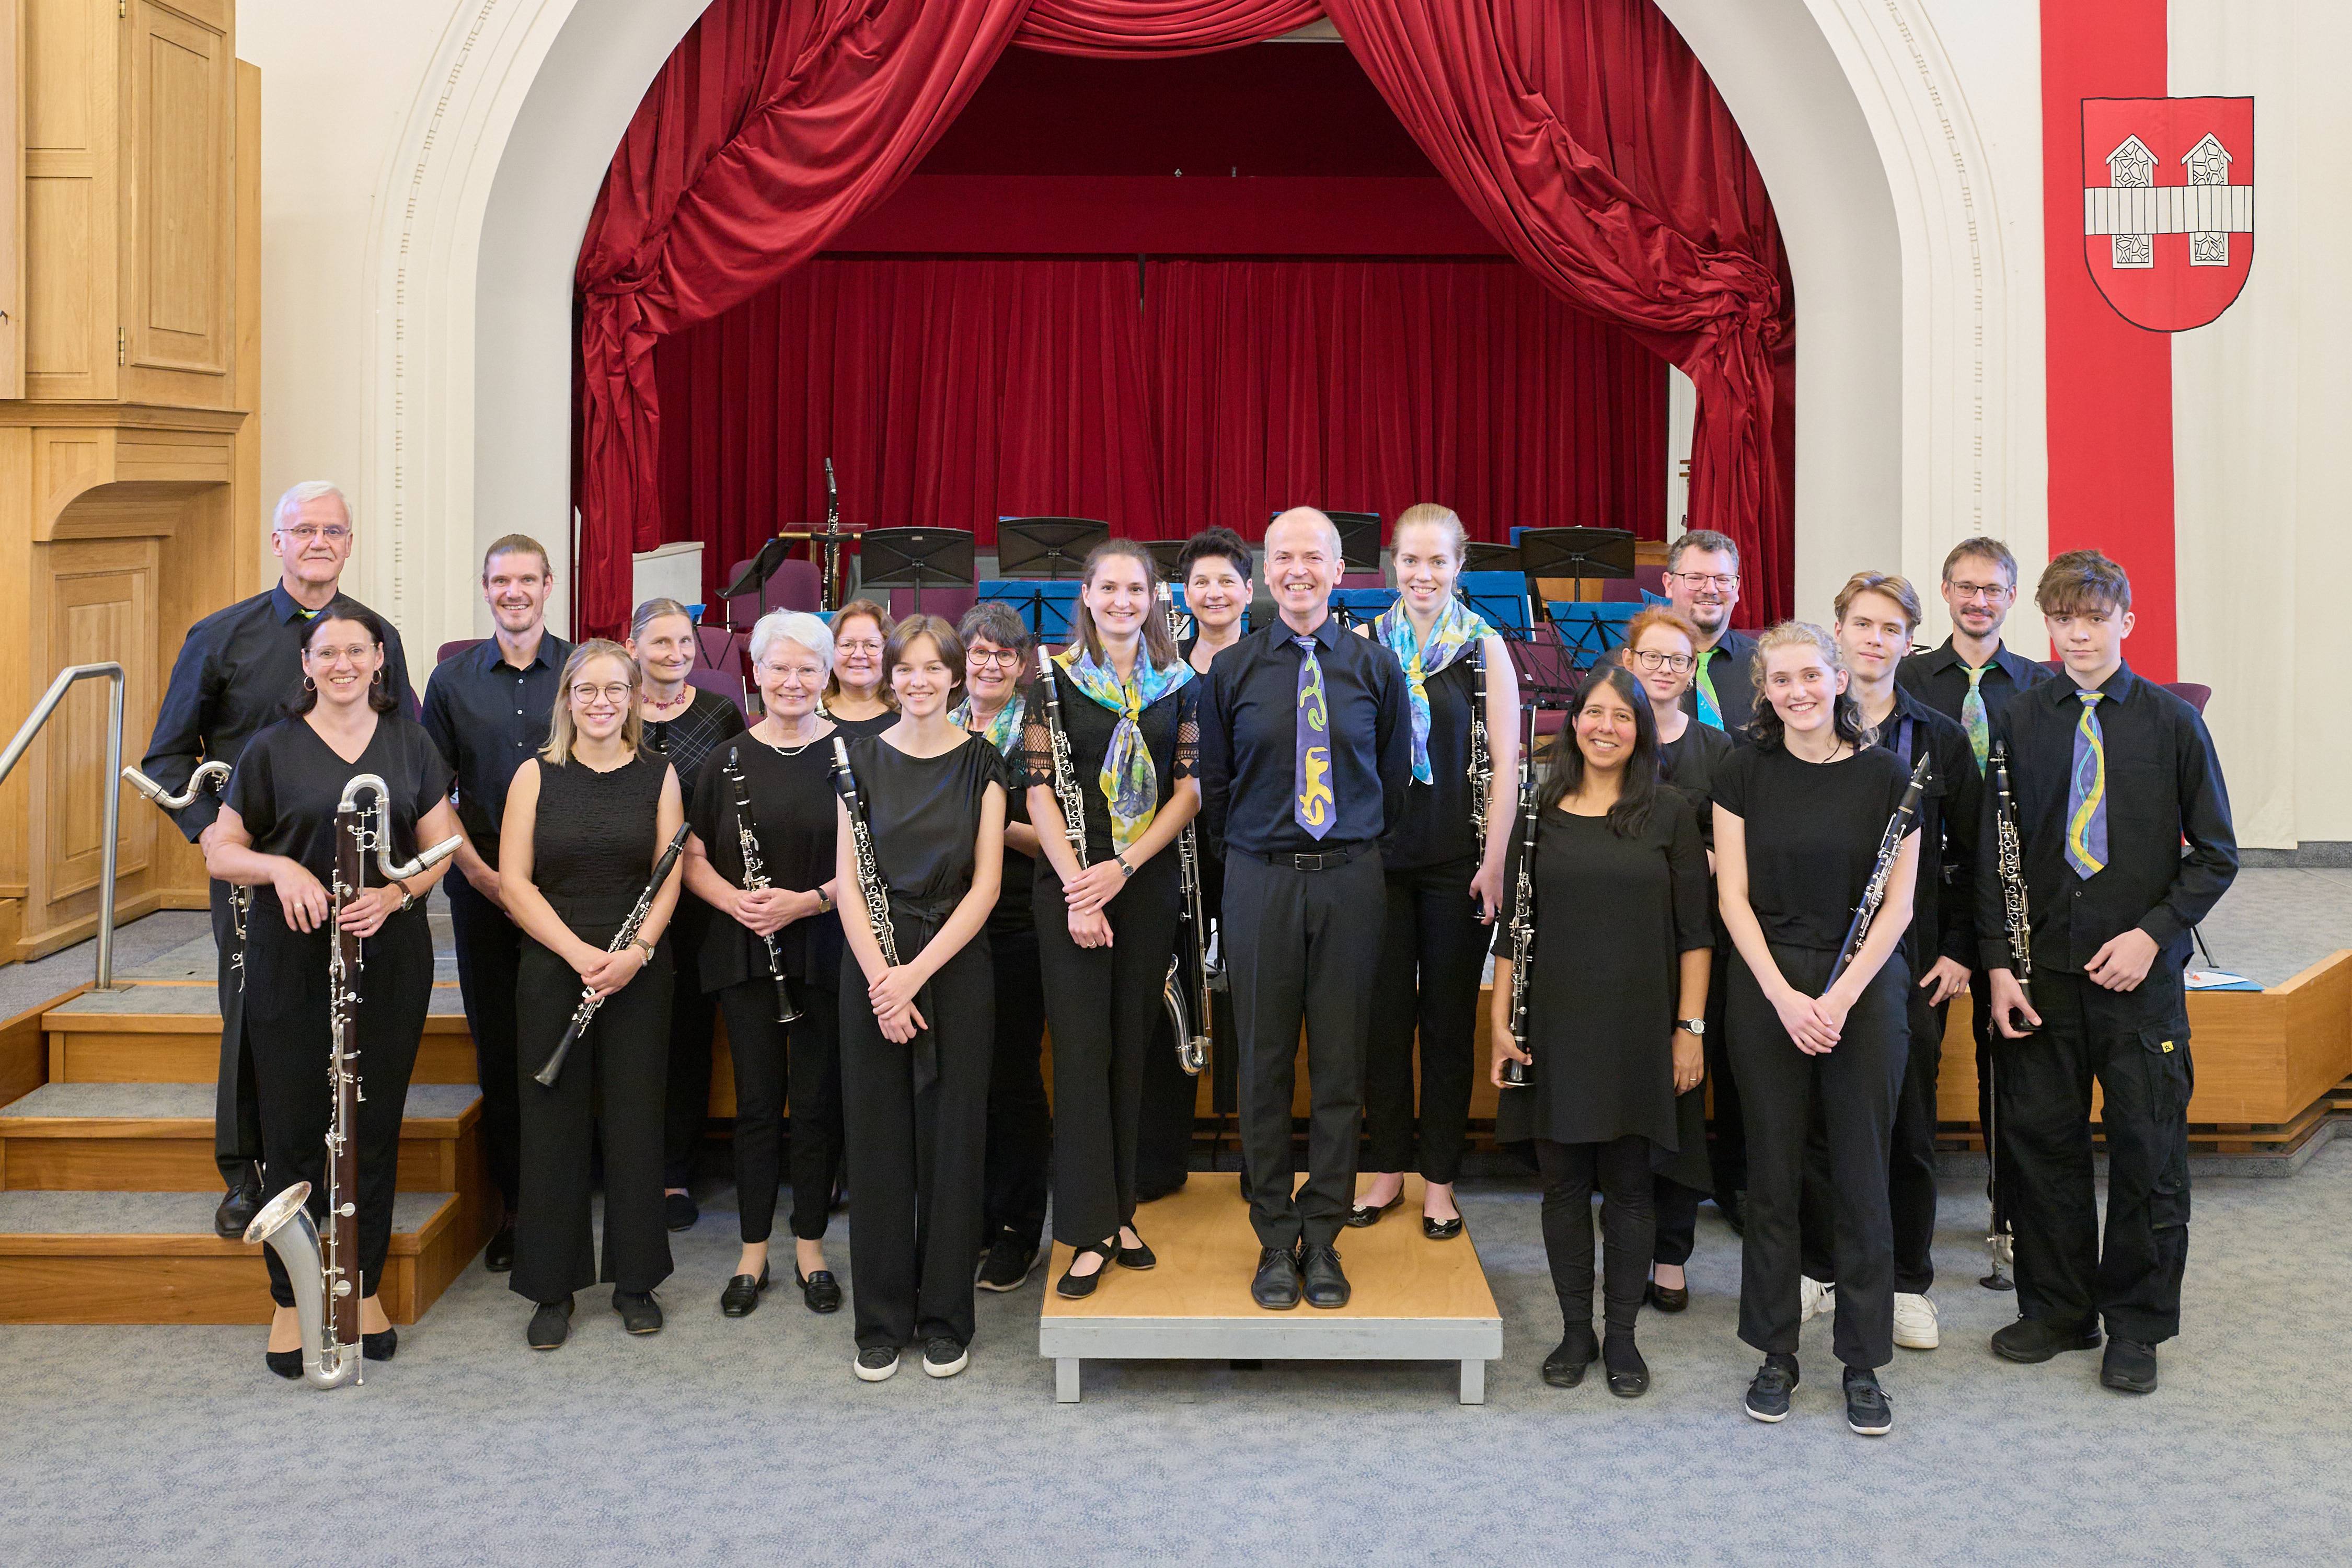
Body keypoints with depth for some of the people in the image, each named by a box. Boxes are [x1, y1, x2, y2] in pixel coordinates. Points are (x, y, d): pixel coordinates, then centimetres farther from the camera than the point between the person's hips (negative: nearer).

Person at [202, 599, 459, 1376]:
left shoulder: (409, 743, 7)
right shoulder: (273, 749, 1)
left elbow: (442, 844, 8)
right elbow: (220, 851, 4)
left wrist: (395, 894, -11)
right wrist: (279, 867, -16)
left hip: (389, 958, 2)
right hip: (291, 960, -1)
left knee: (375, 1124, 7)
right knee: (294, 1129, 2)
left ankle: (365, 1288, 20)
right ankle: (290, 1300, 14)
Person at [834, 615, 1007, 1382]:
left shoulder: (981, 762, 1)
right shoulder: (863, 758, 4)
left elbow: (986, 885, -4)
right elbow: (847, 879, 0)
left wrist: (919, 972, -14)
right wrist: (880, 976, -13)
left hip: (955, 963, -1)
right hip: (873, 965, 1)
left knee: (952, 1138, 3)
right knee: (877, 1139, 4)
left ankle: (945, 1319, 14)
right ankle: (882, 1321, 15)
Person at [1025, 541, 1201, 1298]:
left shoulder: (1180, 683, 7)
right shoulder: (1056, 678, 1)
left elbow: (1189, 789, 3)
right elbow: (1039, 789, -4)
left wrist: (1123, 867, -10)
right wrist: (1078, 884, -13)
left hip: (1148, 884, 2)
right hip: (1071, 884, -2)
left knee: (1131, 1046, 6)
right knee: (1081, 1046, -4)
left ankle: (1119, 1211, 17)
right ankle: (1090, 1231, -1)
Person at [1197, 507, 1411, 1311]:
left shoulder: (1376, 667, 4)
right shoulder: (1232, 670, 3)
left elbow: (1396, 778, 11)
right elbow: (1214, 784, 10)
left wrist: (1360, 851, 8)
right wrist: (1249, 853, 7)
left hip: (1351, 881, 0)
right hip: (1260, 881, 0)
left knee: (1340, 1061, 4)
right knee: (1264, 1062, 4)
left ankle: (1322, 1237, 16)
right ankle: (1275, 1238, 16)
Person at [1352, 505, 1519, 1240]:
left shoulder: (1485, 647, -1)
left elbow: (1505, 762, -3)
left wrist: (1495, 861, -9)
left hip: (1458, 861, -1)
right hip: (1379, 854, 2)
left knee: (1449, 1017, 5)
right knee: (1383, 1012, 7)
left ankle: (1439, 1179, 16)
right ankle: (1387, 1168, 20)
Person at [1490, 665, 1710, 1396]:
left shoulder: (1669, 813, 0)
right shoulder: (1538, 811, 4)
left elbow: (1696, 930, 0)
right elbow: (1510, 924, 7)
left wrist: (1690, 1027, -4)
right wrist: (1500, 1020, 1)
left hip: (1638, 1029, -1)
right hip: (1554, 1028, 1)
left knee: (1628, 1187, 5)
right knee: (1563, 1185, 8)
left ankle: (1622, 1336, 17)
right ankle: (1575, 1330, 20)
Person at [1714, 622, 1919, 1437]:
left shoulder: (1886, 775, -1)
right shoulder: (1744, 774, 1)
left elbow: (1898, 904, -1)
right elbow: (1734, 897, -1)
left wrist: (1841, 996, -11)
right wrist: (1785, 996, -11)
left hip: (1865, 987, 0)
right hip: (1767, 988, 1)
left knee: (1862, 1177, 3)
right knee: (1774, 1174, 6)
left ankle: (1863, 1364, 14)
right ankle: (1775, 1353, 18)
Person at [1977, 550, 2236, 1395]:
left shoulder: (2172, 721, -2)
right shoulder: (2018, 721, 2)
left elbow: (2216, 855, 1)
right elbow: (1992, 851, 5)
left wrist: (2151, 933, -11)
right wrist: (1998, 962, -2)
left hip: (2140, 976, -1)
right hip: (2041, 973, 2)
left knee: (2148, 1154, 4)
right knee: (2040, 1142, 7)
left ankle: (2136, 1325, 20)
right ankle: (2058, 1309, 24)